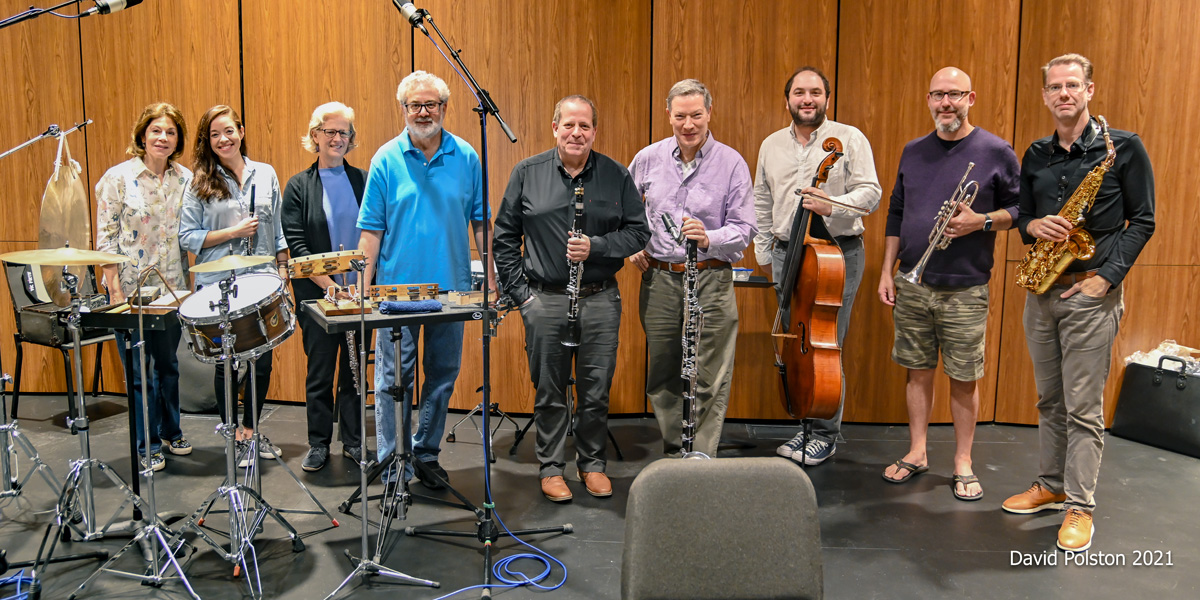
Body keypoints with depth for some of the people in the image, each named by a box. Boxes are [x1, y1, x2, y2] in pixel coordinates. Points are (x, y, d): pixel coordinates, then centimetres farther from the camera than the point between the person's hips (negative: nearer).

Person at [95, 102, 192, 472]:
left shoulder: (186, 179, 4)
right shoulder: (118, 177, -7)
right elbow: (106, 239, -8)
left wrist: (189, 282, 2)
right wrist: (115, 291, -12)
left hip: (172, 287, 4)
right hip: (131, 289, -3)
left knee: (168, 362, 16)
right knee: (140, 369, 4)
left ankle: (171, 432, 32)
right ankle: (148, 445, 18)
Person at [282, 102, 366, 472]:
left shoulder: (363, 180, 8)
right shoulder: (299, 186, 2)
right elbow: (296, 244, -5)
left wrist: (364, 282, -9)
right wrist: (329, 284, -17)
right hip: (316, 294, -1)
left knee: (355, 368, 8)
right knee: (320, 370, 6)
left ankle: (352, 441, 20)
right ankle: (319, 444, 19)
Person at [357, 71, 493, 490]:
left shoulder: (465, 157, 3)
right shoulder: (387, 159, 0)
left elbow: (481, 222, 6)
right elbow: (371, 230, -1)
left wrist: (490, 278, 1)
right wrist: (364, 288, -6)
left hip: (451, 286, 2)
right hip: (397, 287, -2)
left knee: (443, 375, 11)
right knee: (394, 377, 2)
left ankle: (427, 454, 27)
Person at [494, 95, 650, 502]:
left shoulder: (617, 176, 4)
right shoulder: (527, 174, 3)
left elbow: (639, 232, 4)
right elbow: (504, 236, 7)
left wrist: (596, 247, -13)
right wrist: (519, 291, 0)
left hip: (601, 300, 1)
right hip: (545, 300, 0)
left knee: (597, 389, 8)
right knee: (549, 390, 7)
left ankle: (592, 463, 26)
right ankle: (551, 467, 22)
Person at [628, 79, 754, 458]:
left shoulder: (732, 163, -3)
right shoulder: (648, 159, 5)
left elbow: (743, 229, -6)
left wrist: (708, 238, -24)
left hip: (711, 280, -3)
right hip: (659, 279, 3)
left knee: (709, 380, -2)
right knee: (662, 376, 11)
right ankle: (674, 450, 26)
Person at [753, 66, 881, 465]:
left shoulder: (850, 139, 0)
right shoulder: (771, 145, 14)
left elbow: (870, 193, -6)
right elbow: (762, 204, 19)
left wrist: (834, 205, -24)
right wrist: (763, 254, 16)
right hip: (787, 254, 4)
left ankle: (826, 433, 8)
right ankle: (805, 422, 20)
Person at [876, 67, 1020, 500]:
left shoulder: (996, 152, -2)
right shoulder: (913, 152, 10)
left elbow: (1019, 208, 3)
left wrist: (981, 221, -17)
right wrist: (887, 271, 9)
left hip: (966, 290, -3)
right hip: (911, 285, 3)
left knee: (964, 379, 3)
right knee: (918, 371, 11)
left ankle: (963, 463, 18)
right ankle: (917, 453, 24)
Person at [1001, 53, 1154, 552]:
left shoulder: (1123, 147, -3)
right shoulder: (1035, 156, 11)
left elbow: (1141, 221, -3)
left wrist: (1107, 276, -13)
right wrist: (1034, 225, -8)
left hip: (1091, 292, -5)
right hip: (1041, 290, 5)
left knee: (1084, 408, -2)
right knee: (1050, 400, 14)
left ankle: (1080, 506, 8)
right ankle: (1051, 486, 27)